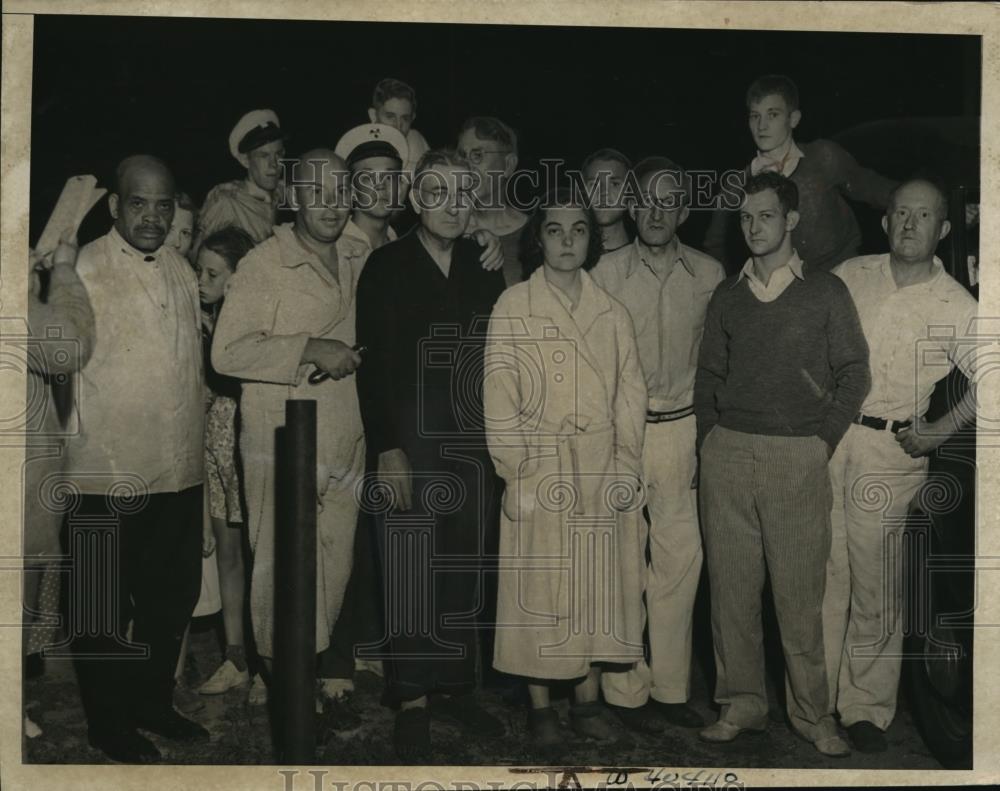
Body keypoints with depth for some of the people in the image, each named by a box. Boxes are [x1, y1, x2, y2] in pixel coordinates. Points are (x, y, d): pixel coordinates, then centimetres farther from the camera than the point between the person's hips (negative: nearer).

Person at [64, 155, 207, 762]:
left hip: (180, 470, 6)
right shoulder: (85, 271, -10)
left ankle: (152, 702, 37)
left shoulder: (183, 270, 11)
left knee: (172, 598, 18)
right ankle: (110, 724, 26)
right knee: (105, 608, 8)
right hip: (109, 477, -6)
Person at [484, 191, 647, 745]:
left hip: (604, 475, 3)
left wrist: (625, 469, -3)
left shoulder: (611, 314, 9)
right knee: (540, 590, 2)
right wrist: (520, 473, -11)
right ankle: (540, 706, 14)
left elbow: (631, 395, 7)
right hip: (540, 473, -3)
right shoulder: (513, 307, -1)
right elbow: (499, 397, -5)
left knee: (599, 585, 8)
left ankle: (588, 699, 20)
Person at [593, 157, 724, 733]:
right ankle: (627, 690, 12)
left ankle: (671, 687, 18)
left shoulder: (709, 274, 5)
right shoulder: (608, 271, -1)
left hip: (683, 430, 2)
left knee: (681, 559, 5)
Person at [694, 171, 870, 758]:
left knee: (800, 591, -2)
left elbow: (855, 373, 4)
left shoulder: (826, 292, 5)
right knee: (732, 585, 4)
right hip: (728, 454, 3)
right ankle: (743, 704, 14)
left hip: (799, 457, -3)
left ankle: (813, 713, 9)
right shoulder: (726, 298, 13)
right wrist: (712, 439, 7)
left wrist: (825, 440, -3)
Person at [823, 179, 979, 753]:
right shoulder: (850, 275, 8)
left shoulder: (957, 307, 0)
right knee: (822, 572, 5)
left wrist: (942, 431, -4)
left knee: (875, 583, 2)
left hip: (891, 450, -2)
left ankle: (866, 707, 17)